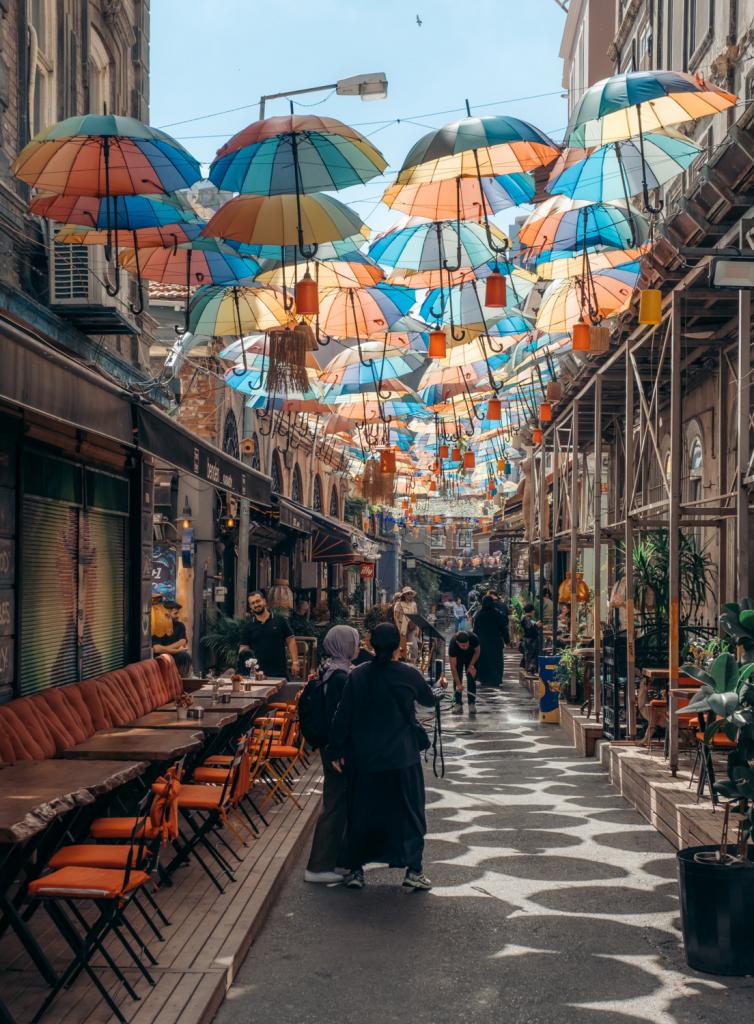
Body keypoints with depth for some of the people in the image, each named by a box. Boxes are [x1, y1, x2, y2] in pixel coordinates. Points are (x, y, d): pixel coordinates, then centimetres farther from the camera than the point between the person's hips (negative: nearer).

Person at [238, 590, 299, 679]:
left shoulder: (280, 620, 5)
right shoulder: (248, 626, 9)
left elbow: (290, 641, 4)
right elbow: (244, 646, 9)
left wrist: (295, 662, -3)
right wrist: (243, 655, -15)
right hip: (258, 673, 1)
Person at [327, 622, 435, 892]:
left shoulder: (357, 676, -6)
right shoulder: (409, 675, -8)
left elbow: (343, 716, -5)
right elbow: (429, 700, 9)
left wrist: (337, 750, 3)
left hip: (363, 758, 2)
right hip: (402, 758, -2)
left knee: (360, 813, 13)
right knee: (409, 811, 9)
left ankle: (355, 870, 18)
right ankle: (413, 870, 8)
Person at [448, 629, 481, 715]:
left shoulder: (474, 638, -38)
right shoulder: (452, 644, -40)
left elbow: (477, 651, -14)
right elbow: (453, 667, -34)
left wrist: (471, 665, -23)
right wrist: (458, 684, -37)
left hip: (471, 656, 1)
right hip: (458, 657, -1)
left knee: (471, 678, -9)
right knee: (457, 678, -10)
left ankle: (472, 704, -5)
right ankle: (458, 704, -4)